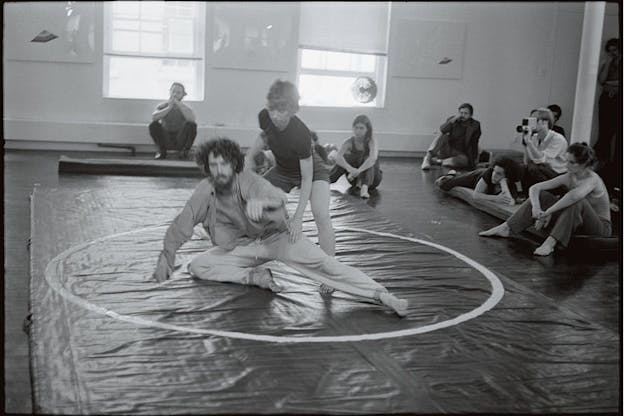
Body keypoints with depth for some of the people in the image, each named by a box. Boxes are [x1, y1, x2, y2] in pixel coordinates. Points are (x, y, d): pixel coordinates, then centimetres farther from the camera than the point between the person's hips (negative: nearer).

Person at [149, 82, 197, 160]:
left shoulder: (186, 108, -5)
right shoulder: (162, 106, -3)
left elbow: (192, 119, -28)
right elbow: (154, 117, -23)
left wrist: (178, 104, -31)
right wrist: (169, 107, -29)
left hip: (180, 141, -1)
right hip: (165, 140, 1)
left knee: (191, 125, -27)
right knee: (154, 125, -26)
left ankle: (183, 151, -10)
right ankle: (162, 151, -7)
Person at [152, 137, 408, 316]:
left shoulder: (249, 182, -27)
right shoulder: (206, 191, -16)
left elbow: (279, 198, -48)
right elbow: (181, 225, -9)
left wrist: (262, 201, -70)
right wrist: (166, 256, -18)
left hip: (277, 236, -4)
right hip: (242, 245, 4)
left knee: (322, 263, -22)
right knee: (198, 266, -10)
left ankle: (382, 295, -22)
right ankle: (256, 276, -12)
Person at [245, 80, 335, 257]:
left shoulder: (301, 135, -38)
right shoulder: (264, 117, -24)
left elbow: (307, 179, -30)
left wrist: (298, 218, -31)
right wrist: (249, 156, -7)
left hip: (311, 169, -6)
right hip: (282, 170, 6)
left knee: (321, 215, -30)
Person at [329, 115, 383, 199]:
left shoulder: (371, 141, -19)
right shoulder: (349, 142, -13)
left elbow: (373, 158, -40)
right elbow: (338, 157, -32)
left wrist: (358, 171, -53)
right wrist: (350, 169, -50)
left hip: (372, 179, -2)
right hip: (355, 179, 2)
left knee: (367, 159, -30)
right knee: (347, 158, -21)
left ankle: (364, 188, -51)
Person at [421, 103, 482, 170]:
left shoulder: (475, 125, -1)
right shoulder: (452, 119, 1)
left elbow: (473, 144, -1)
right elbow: (442, 130, -20)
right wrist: (454, 119, -25)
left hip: (462, 155, -1)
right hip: (448, 150, 1)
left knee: (463, 160, -38)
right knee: (443, 136, -28)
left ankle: (436, 161, -26)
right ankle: (427, 158, -39)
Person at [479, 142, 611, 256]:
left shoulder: (592, 179, -23)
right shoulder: (568, 177, -3)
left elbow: (574, 195, -48)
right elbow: (534, 188, -6)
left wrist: (548, 212, -42)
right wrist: (536, 207, -27)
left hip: (601, 228, -6)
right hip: (577, 224, 6)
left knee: (578, 201, -37)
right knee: (541, 195, -6)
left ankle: (551, 242, -40)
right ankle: (506, 228, -11)